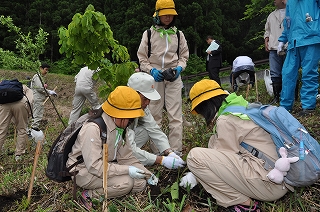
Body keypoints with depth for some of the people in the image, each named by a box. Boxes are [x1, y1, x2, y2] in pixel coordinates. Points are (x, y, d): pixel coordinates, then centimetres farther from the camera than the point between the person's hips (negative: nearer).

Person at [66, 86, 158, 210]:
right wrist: (127, 170, -32)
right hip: (84, 170, -8)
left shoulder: (122, 128, -1)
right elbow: (94, 166, -31)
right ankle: (90, 195, -9)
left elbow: (127, 157, 3)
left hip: (106, 167, 9)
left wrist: (147, 174, -8)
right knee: (126, 182, -27)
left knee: (140, 183, -4)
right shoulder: (92, 128, -28)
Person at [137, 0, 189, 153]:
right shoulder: (148, 33, 4)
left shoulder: (178, 34, 9)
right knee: (154, 114, 4)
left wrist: (179, 68, -7)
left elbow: (184, 55, 14)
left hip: (174, 77, 1)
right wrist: (151, 70, -12)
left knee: (175, 115, -4)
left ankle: (176, 149, 1)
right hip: (154, 77, 0)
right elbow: (142, 57, 5)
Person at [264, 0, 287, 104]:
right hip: (274, 49, 4)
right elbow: (267, 30, 26)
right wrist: (266, 41, 10)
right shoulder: (271, 16, 24)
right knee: (275, 74, 0)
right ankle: (277, 96, 7)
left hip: (289, 48, -4)